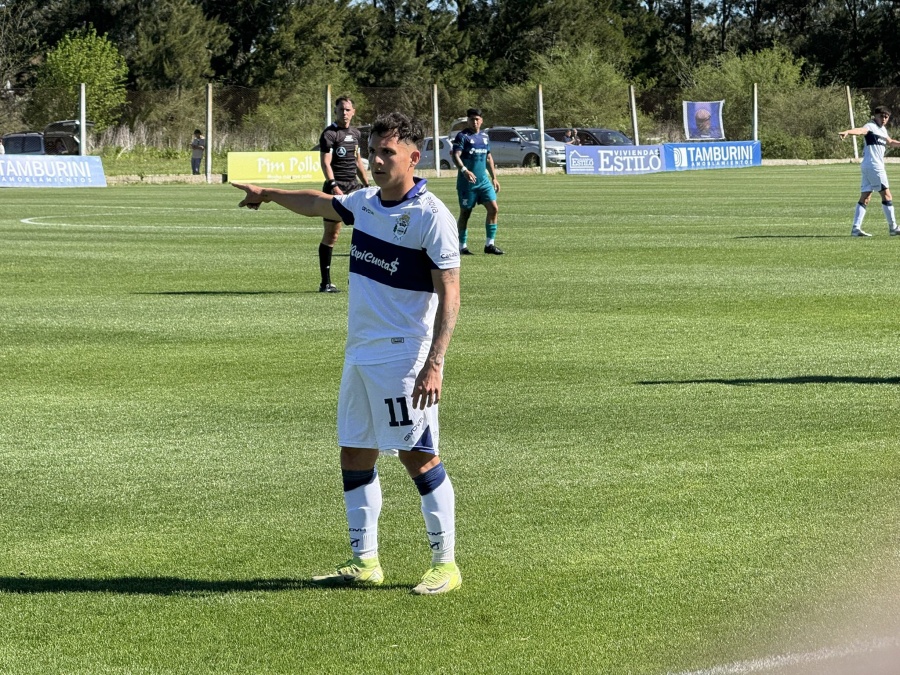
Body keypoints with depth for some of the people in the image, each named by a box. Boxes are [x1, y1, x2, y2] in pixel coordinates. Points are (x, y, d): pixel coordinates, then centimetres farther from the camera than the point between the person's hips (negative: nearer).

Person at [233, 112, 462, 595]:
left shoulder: (431, 217, -13)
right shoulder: (364, 204, 9)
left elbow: (449, 294, -15)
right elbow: (318, 204, 33)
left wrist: (434, 364, -21)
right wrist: (269, 194, 39)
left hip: (404, 358, -8)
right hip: (360, 354, 8)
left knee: (419, 457, -6)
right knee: (355, 456, 9)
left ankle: (445, 563, 2)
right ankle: (364, 562, 18)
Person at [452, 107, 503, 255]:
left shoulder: (484, 137, 13)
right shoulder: (462, 136, -7)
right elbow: (456, 156, -19)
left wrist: (494, 178, 20)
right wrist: (464, 170, -36)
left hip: (484, 180, 6)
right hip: (466, 182, -6)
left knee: (493, 208, -6)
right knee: (465, 213, 1)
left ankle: (489, 244, 1)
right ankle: (462, 247, 10)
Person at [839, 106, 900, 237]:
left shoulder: (883, 130, 20)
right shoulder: (871, 126, -9)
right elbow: (861, 130, -32)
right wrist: (848, 132, -52)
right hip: (874, 165, -10)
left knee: (865, 198, 4)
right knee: (886, 195, -4)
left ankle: (856, 228, 0)